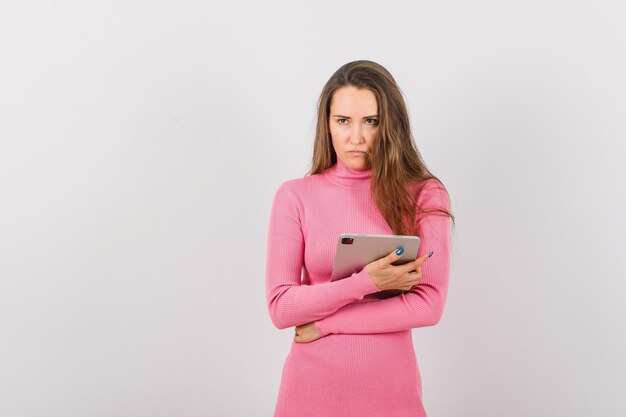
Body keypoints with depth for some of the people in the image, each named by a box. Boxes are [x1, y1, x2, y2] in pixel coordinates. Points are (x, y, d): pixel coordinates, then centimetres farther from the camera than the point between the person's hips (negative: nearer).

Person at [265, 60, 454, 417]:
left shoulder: (423, 195, -6)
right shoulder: (295, 196, -5)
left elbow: (428, 305, -12)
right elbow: (280, 307, -9)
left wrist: (323, 324, -13)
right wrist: (366, 282, -20)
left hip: (391, 388, 0)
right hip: (311, 387, 0)